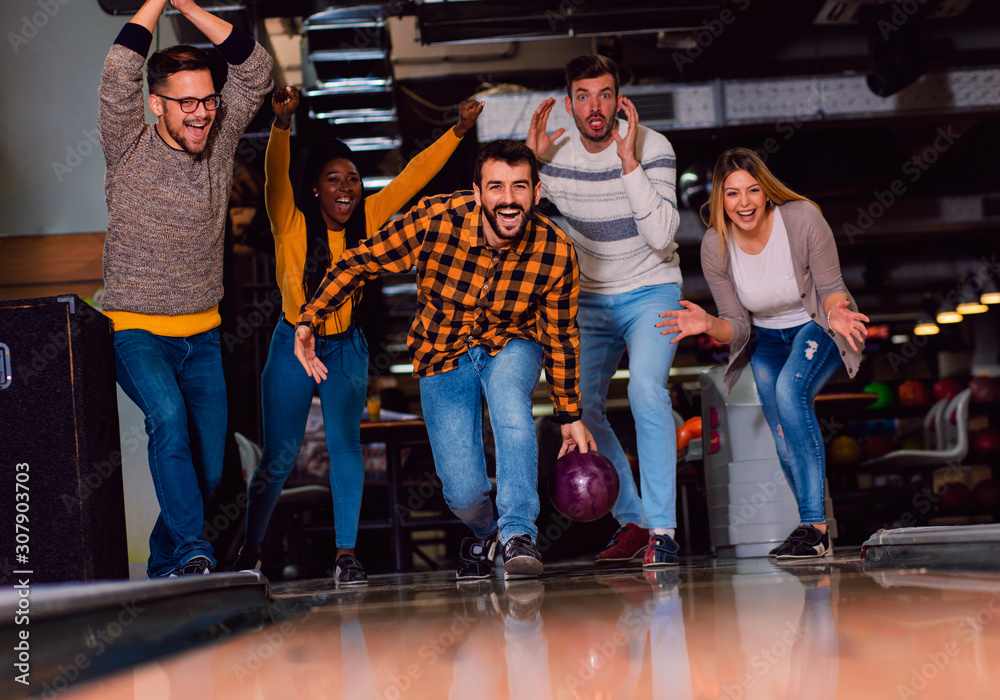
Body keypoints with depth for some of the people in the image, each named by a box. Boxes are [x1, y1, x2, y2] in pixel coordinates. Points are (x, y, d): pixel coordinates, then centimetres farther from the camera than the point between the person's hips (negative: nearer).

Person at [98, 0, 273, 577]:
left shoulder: (219, 145, 2)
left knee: (209, 470, 3)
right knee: (169, 418, -31)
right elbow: (120, 73, -22)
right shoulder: (129, 150, -7)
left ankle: (165, 565, 22)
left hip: (203, 336, 4)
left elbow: (257, 70, -5)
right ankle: (192, 550, -27)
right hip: (136, 330, -4)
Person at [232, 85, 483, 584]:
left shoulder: (369, 219, -4)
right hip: (294, 344, -2)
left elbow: (414, 175, -2)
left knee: (345, 444, -9)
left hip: (347, 347, 2)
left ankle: (346, 554, -5)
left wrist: (458, 132, -7)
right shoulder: (291, 225, -14)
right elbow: (275, 175, -30)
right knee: (279, 456, -1)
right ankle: (250, 548, 17)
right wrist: (282, 124, -46)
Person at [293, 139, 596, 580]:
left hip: (511, 345, 0)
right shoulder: (435, 221, -25)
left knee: (508, 397, -37)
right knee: (463, 493, -11)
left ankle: (518, 533, -27)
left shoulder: (556, 251, -20)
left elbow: (561, 336, -5)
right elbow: (360, 262, -10)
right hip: (443, 355, 0)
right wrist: (309, 320, -15)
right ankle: (484, 530, 28)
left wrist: (569, 416, 2)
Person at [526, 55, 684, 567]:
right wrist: (531, 160, -16)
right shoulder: (554, 155, -5)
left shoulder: (652, 148, -16)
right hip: (591, 300, 5)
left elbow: (662, 235, -26)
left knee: (646, 391, -27)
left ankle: (662, 529, -22)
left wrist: (629, 162, -30)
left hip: (651, 292, -4)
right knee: (579, 406, -6)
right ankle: (630, 520, 11)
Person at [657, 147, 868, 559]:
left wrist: (835, 313, -40)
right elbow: (737, 325, -11)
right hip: (767, 340, 4)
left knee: (790, 391, -32)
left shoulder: (802, 219, -25)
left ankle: (814, 525, -31)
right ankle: (815, 530, 25)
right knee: (785, 440, 0)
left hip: (817, 328, -4)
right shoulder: (715, 247, -17)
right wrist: (708, 325, -33)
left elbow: (831, 289, -17)